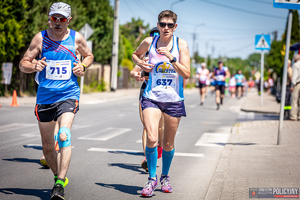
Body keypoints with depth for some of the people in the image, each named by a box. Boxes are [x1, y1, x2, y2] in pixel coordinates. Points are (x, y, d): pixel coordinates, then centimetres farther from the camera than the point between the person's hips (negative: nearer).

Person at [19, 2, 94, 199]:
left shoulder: (76, 38, 0)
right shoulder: (40, 38, -1)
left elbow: (89, 55, 19)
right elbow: (23, 63, 2)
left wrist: (83, 66, -3)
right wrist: (34, 66, -20)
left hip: (69, 95, -2)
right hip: (45, 97, 2)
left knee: (64, 136, -24)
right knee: (47, 146, 10)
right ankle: (58, 177, 33)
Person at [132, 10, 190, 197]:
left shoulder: (181, 44, -3)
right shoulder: (149, 42, 1)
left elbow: (186, 74, -10)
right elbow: (135, 54, 23)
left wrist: (171, 58, -22)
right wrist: (141, 64, 2)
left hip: (174, 99, 0)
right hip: (152, 97, 0)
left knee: (168, 144, 10)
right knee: (151, 138, -18)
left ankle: (165, 176, 34)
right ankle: (152, 178, 0)